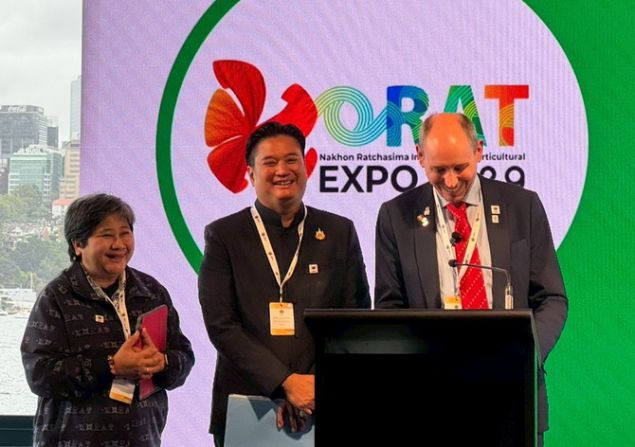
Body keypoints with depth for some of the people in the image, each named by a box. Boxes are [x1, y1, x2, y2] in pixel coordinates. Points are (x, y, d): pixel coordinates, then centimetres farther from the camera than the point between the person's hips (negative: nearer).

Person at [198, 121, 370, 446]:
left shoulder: (340, 233, 8)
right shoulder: (223, 235, 3)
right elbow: (220, 324, -5)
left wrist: (317, 384, -10)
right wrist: (286, 382, -13)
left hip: (320, 409, 1)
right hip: (244, 410, -1)